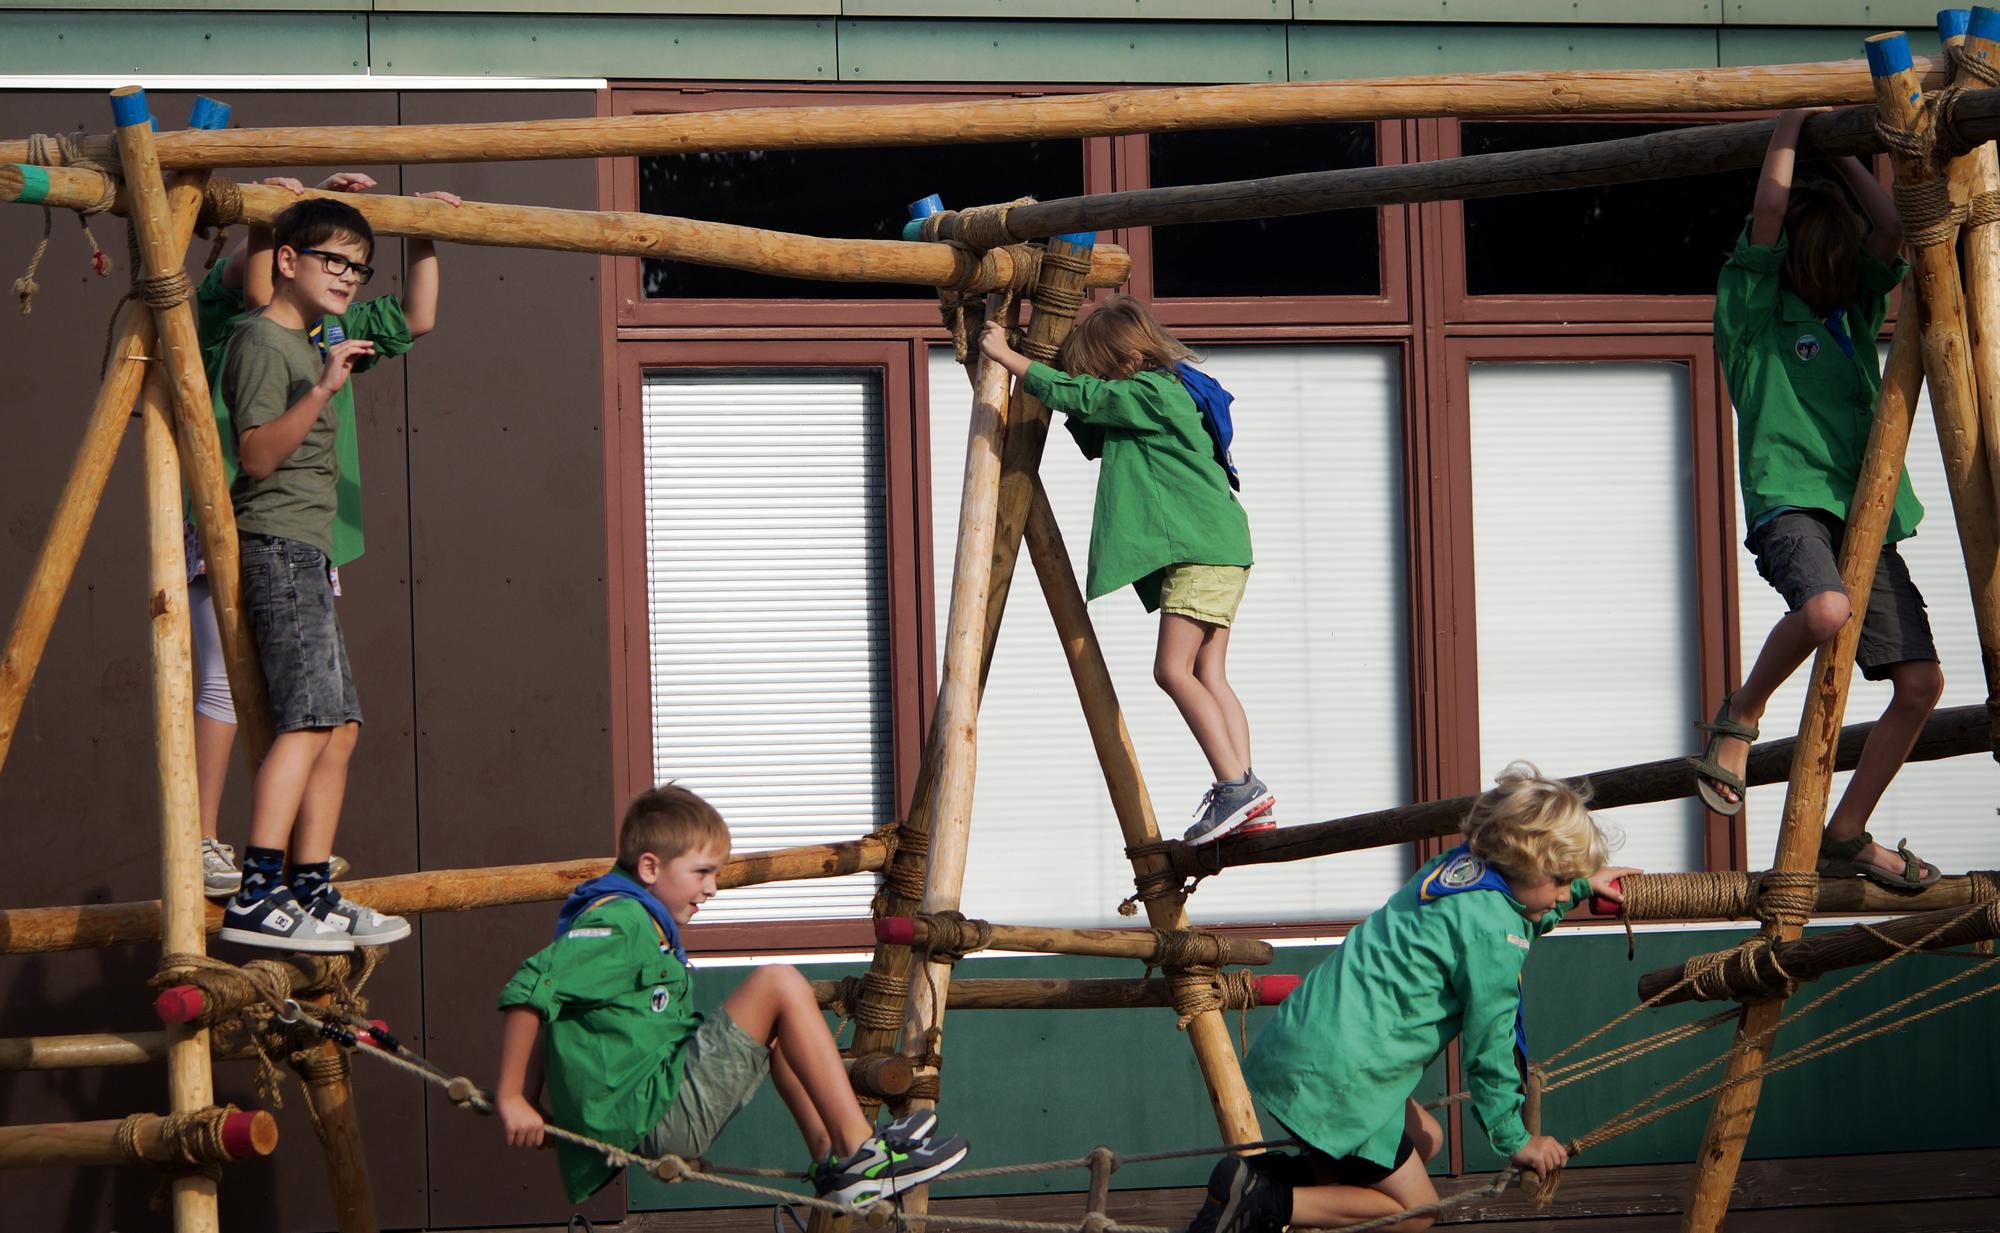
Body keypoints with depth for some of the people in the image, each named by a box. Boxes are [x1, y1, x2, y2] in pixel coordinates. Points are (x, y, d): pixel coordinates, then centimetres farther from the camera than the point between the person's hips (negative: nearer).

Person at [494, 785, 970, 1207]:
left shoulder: (645, 924, 21)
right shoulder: (617, 924, -13)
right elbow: (528, 991, -24)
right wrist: (511, 1098, -23)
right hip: (650, 1118, -11)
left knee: (776, 1025, 25)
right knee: (780, 987, -12)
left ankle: (828, 1155, 13)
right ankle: (858, 1154, -13)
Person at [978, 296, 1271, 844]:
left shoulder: (1150, 392, -11)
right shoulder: (1158, 397, 20)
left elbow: (1077, 396, -13)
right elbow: (1093, 438, 34)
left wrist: (1006, 357, -7)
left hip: (1202, 550, -11)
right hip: (1211, 553, 11)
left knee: (1173, 669, -15)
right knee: (1208, 676, 4)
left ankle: (1237, 786, -19)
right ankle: (1242, 796, -2)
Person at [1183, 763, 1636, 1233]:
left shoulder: (1460, 865, 10)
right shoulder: (1493, 929, -16)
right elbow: (1489, 1047, -7)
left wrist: (1583, 884, 42)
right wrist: (1516, 1141, 5)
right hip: (1337, 1078, -9)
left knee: (1425, 1140, 25)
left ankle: (1273, 1174, 11)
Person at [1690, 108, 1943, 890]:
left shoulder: (1854, 308, 20)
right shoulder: (1752, 307, 4)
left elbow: (1893, 230, 7)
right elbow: (1770, 208, -7)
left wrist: (1839, 153, 15)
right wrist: (1791, 121, 5)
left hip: (1864, 514, 6)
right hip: (1789, 502, -6)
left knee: (1921, 682, -3)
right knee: (1825, 610, -37)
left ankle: (1845, 838, 12)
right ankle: (1740, 716, -7)